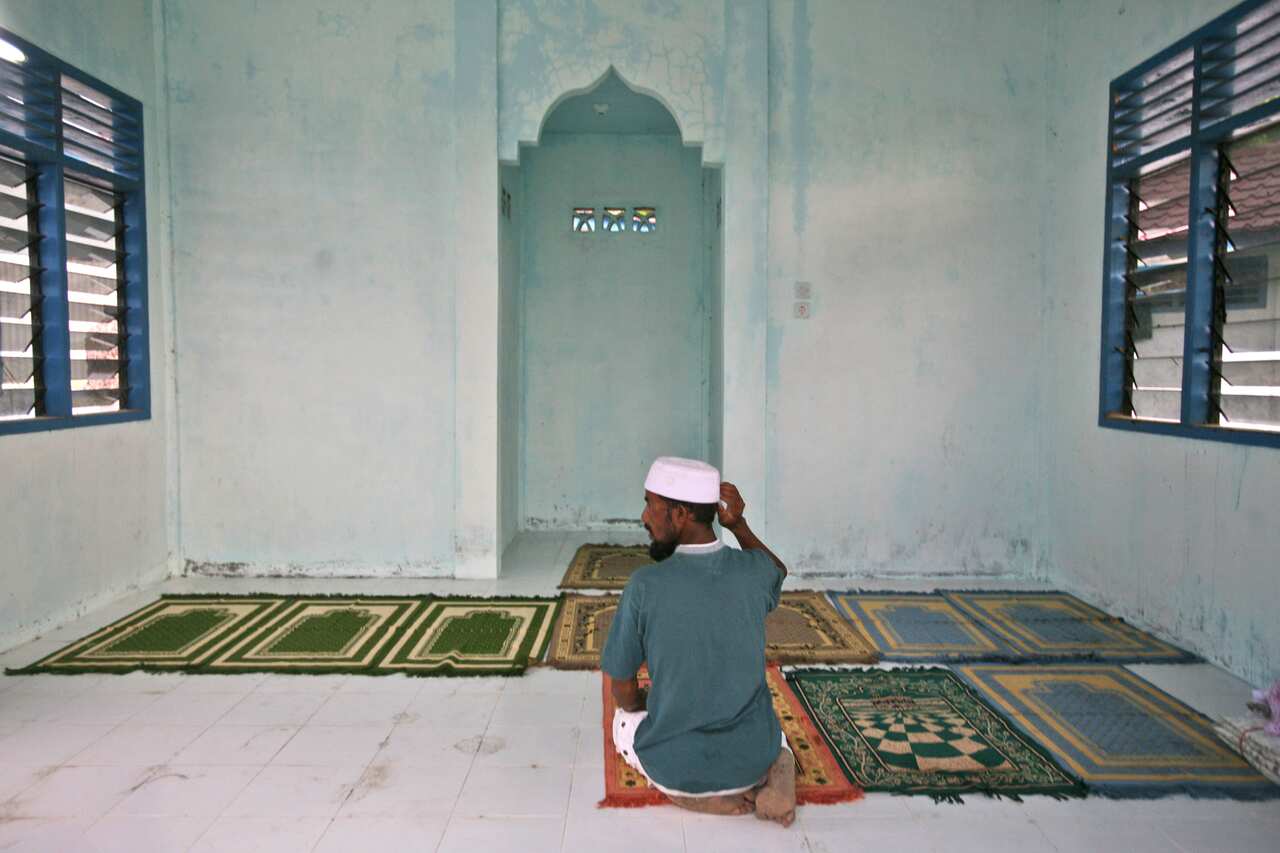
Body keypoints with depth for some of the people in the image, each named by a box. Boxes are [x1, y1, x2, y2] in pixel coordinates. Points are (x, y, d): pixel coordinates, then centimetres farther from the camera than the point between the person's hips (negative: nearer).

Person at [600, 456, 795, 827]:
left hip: (673, 765, -2)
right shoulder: (754, 572, -10)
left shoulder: (644, 585, -19)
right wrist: (739, 525, -1)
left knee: (625, 721, 32)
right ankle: (768, 774, 3)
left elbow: (624, 694, -6)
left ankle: (696, 791, 4)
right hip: (751, 756, 2)